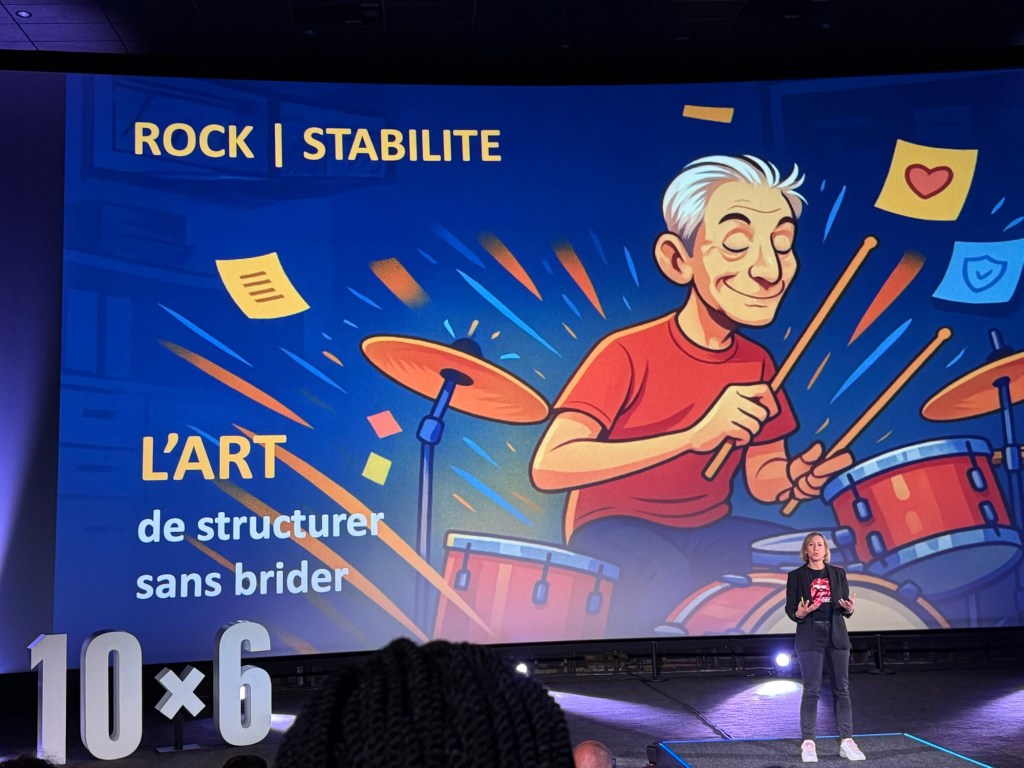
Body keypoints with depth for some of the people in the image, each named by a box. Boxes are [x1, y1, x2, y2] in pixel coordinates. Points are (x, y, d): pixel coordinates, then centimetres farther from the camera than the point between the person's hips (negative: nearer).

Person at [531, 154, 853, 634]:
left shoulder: (757, 364, 1)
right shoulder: (628, 353, -18)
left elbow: (763, 478, 8)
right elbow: (548, 467, -30)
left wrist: (795, 479, -18)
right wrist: (695, 436, -36)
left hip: (707, 530, 6)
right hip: (614, 525, -5)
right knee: (664, 574, -37)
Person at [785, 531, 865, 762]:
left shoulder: (838, 573, 8)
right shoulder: (796, 576, 1)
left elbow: (846, 608, 9)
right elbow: (789, 609, 0)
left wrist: (849, 608, -14)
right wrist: (799, 613, -21)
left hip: (837, 636, 3)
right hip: (810, 638, -3)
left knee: (842, 689, 3)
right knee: (811, 691, -3)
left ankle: (846, 741, 8)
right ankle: (808, 743, 3)